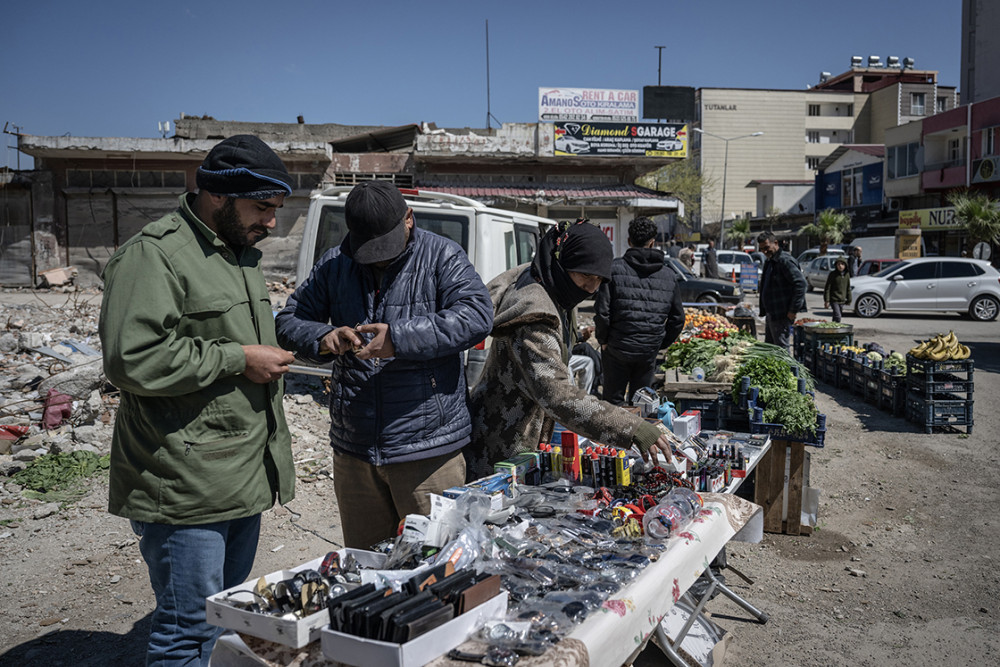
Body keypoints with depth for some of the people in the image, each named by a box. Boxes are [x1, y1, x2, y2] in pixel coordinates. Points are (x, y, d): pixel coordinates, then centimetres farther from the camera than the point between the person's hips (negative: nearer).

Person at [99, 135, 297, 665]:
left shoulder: (242, 251, 17)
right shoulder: (152, 256, -14)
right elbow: (131, 360, -24)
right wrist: (237, 359, -19)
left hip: (245, 478, 9)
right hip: (185, 488, -9)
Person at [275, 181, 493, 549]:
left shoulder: (442, 256, -4)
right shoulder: (334, 264, 8)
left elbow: (477, 316, -19)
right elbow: (289, 321, 10)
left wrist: (399, 338, -28)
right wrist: (323, 338, -14)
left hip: (427, 449, -4)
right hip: (353, 449, 5)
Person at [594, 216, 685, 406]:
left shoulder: (615, 268, -9)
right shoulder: (667, 275, 3)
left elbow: (602, 310, -13)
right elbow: (677, 318, 8)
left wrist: (603, 339, 2)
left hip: (617, 348, -3)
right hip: (649, 351, 3)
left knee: (613, 401, 9)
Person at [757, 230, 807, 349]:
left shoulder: (784, 260, -15)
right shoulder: (769, 262, 16)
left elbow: (800, 283, -22)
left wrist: (793, 310, -21)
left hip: (781, 315, -10)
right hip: (770, 314, 10)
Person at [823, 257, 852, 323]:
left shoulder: (847, 274, 6)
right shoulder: (833, 274, -9)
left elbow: (848, 288, 16)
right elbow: (827, 288, -9)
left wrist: (849, 299, 15)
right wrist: (826, 300, -13)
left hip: (842, 300, 6)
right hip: (834, 300, -6)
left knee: (840, 315, 12)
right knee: (837, 316, -17)